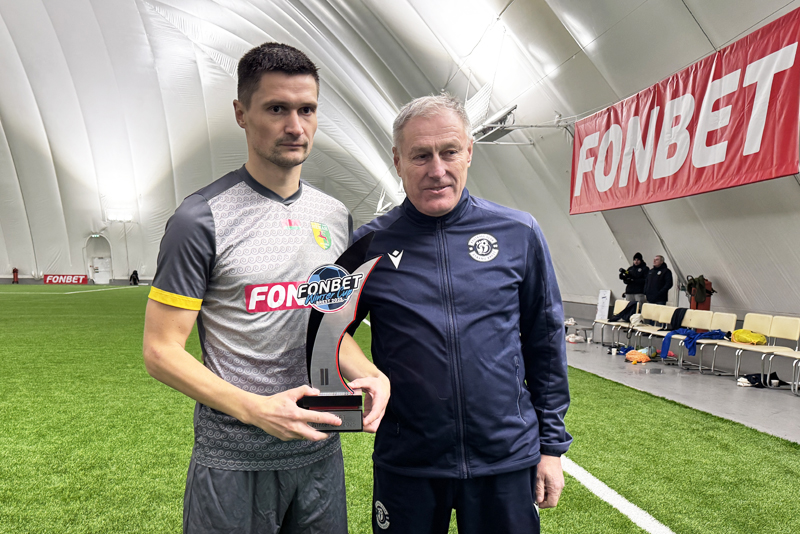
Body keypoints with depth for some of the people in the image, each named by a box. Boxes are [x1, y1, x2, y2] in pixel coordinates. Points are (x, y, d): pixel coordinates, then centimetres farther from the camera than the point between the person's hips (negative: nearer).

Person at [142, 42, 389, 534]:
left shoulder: (335, 216, 5)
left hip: (321, 451, 5)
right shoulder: (203, 220, -12)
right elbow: (161, 351, -11)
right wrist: (257, 409, -22)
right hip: (233, 461, -5)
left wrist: (370, 375, -6)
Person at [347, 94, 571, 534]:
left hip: (507, 463, 1)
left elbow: (545, 343, 4)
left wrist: (552, 443, 5)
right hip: (406, 465, 0)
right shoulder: (369, 245, -5)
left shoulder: (519, 234, -3)